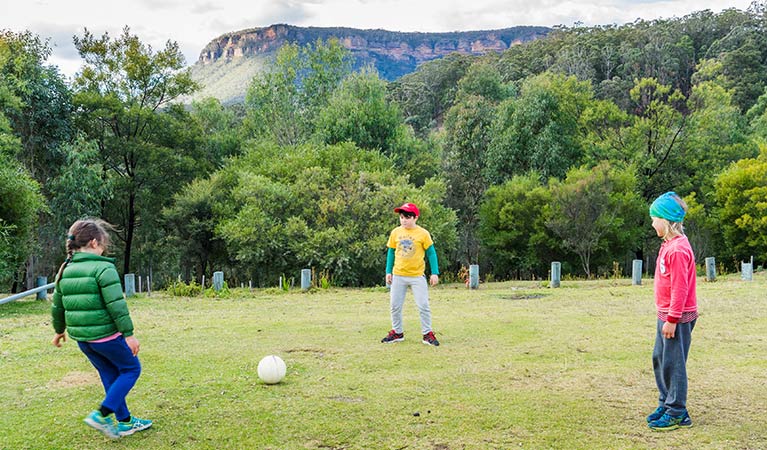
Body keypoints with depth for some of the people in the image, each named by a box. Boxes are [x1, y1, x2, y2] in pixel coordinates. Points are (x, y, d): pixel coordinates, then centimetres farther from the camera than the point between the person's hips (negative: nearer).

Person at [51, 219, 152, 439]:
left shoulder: (65, 271, 8)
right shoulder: (103, 268, -15)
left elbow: (57, 307, 17)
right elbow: (116, 305, -19)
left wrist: (59, 330, 32)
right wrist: (129, 334, -15)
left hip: (82, 338, 8)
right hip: (107, 335, -8)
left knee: (111, 376, 19)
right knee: (131, 369, 10)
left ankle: (125, 422, 26)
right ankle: (101, 415, 0)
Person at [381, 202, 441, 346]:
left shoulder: (423, 233, -7)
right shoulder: (395, 232, 2)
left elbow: (431, 253, -2)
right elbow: (391, 252, 11)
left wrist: (435, 273, -8)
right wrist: (388, 271, 6)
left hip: (417, 276, -3)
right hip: (398, 275, 3)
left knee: (423, 306, -3)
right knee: (395, 306, 8)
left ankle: (427, 334, 9)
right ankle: (397, 333, 23)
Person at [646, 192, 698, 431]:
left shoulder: (677, 249, -20)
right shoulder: (669, 245, 10)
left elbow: (680, 288, -22)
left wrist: (672, 319, -19)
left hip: (678, 316, -10)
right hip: (667, 314, 10)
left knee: (673, 362, -2)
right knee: (659, 359, 16)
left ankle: (677, 413, 8)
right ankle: (666, 404, 28)